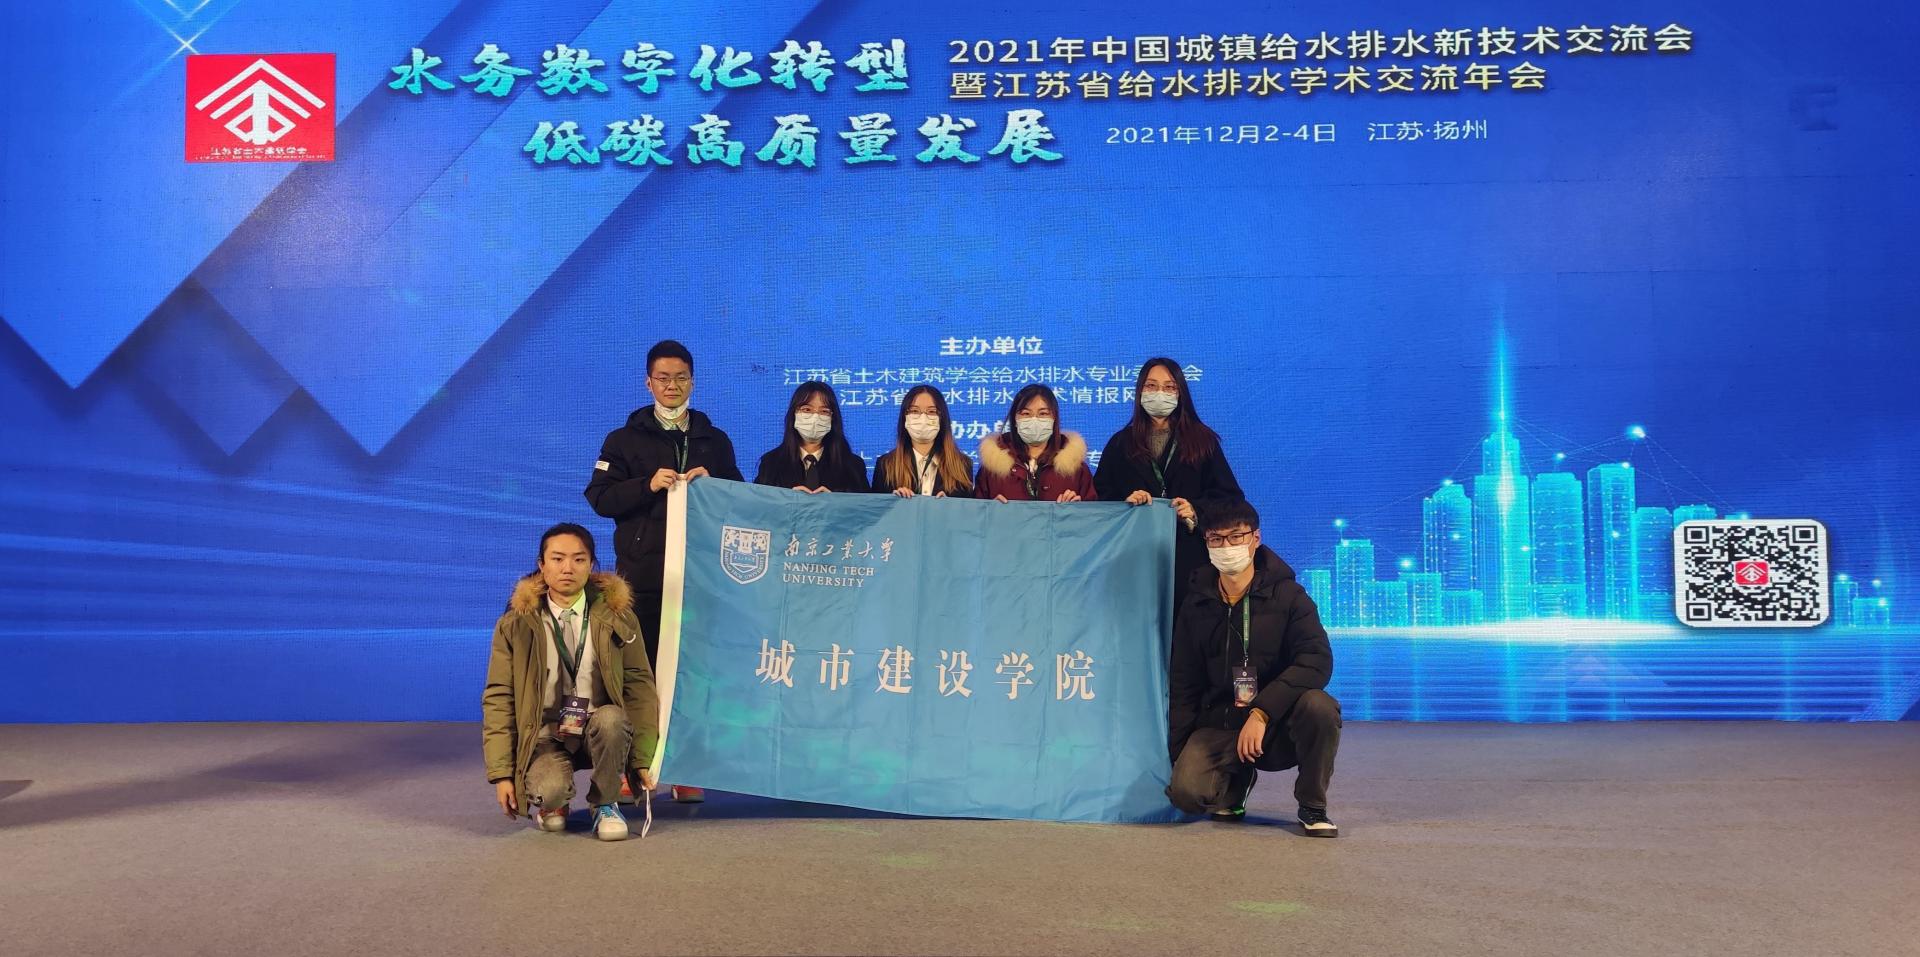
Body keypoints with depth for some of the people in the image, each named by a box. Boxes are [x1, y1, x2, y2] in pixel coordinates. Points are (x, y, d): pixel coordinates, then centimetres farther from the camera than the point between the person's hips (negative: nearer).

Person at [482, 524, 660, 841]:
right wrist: (501, 773, -10)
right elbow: (498, 699, -2)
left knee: (611, 718, -34)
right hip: (545, 734, -1)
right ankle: (552, 803, 8)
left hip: (601, 731, 1)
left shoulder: (616, 618, -1)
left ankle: (604, 805, -6)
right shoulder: (516, 625, -2)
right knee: (550, 791, -33)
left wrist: (643, 761, -9)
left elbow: (640, 687, -2)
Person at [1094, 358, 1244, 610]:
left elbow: (1230, 495, 7)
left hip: (1190, 557, 0)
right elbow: (1100, 497, 9)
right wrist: (1125, 502, -11)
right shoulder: (1121, 443, 16)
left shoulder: (1202, 441, 13)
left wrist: (1195, 510, -10)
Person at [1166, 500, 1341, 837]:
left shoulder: (1287, 595, -5)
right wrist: (1178, 754, 4)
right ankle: (1236, 780, 13)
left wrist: (1261, 711, -30)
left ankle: (1312, 807, -7)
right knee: (1186, 792, -25)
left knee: (1319, 706, -34)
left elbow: (1317, 661, -19)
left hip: (1279, 725, -2)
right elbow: (1183, 684, 10)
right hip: (1219, 727, 2)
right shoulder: (1197, 604, 4)